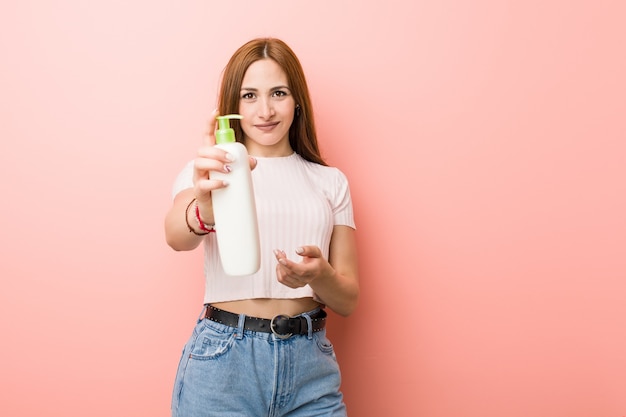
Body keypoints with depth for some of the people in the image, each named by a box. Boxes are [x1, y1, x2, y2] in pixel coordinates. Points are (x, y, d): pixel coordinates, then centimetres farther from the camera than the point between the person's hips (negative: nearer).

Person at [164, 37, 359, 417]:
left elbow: (348, 300, 7)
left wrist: (319, 275, -15)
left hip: (310, 362, 2)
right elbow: (177, 237, -17)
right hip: (223, 360, -2)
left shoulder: (331, 182, 8)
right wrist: (205, 209, -39)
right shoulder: (209, 171, 3)